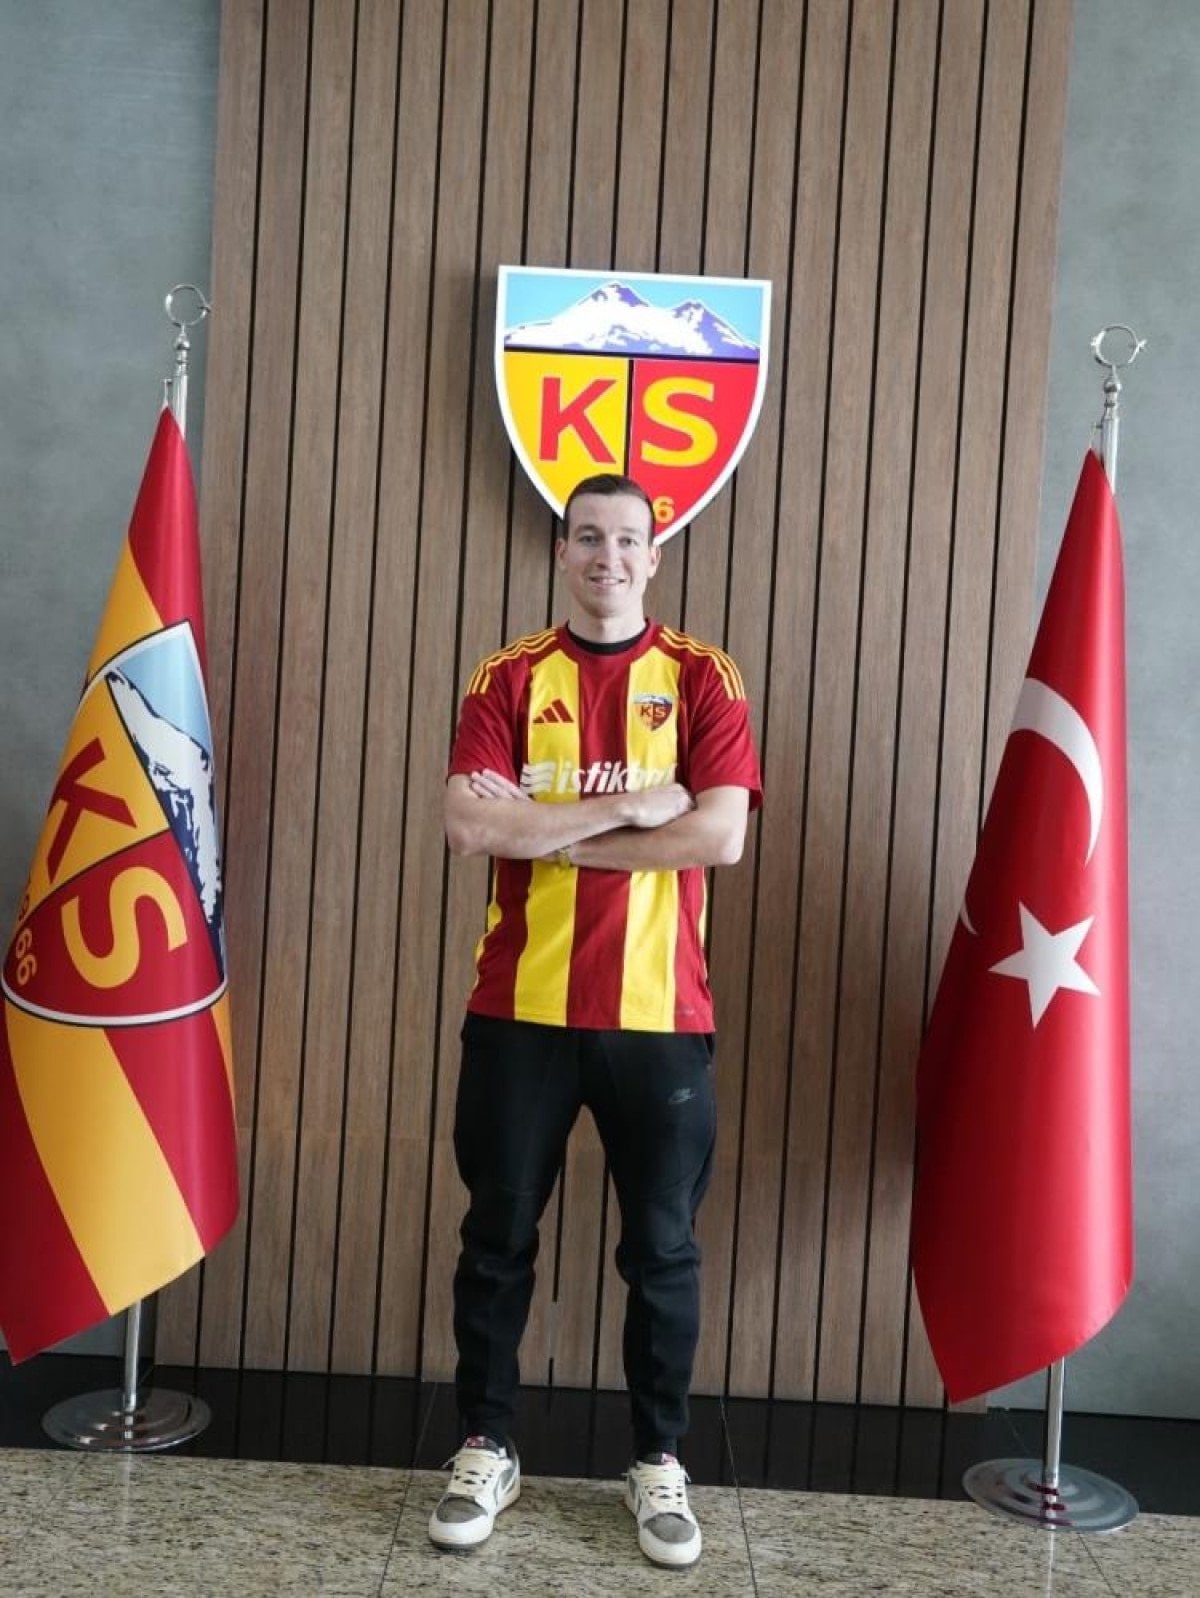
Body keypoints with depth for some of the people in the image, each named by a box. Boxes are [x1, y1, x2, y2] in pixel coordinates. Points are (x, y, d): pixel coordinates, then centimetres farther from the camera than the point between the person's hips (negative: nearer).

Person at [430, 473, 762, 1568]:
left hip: (661, 1015, -1)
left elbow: (722, 835, -13)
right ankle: (487, 1449, 28)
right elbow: (470, 827, -11)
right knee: (499, 1236, 11)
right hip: (521, 1011, 1)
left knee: (663, 1246, 9)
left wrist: (550, 832, -12)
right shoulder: (510, 679, 4)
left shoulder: (702, 679, 1)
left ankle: (660, 1461, 27)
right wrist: (632, 804, -14)